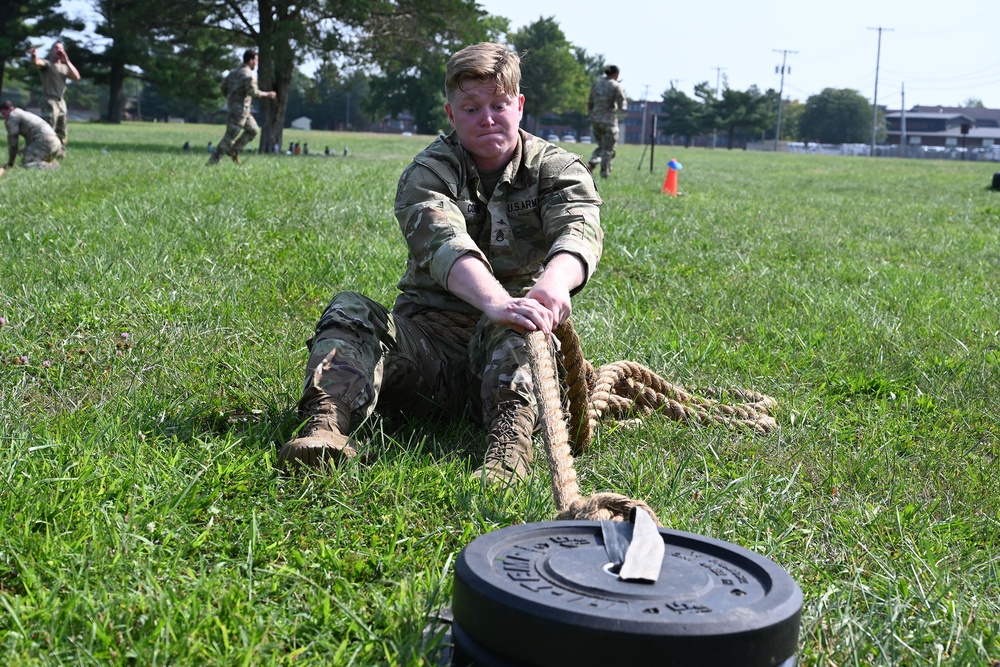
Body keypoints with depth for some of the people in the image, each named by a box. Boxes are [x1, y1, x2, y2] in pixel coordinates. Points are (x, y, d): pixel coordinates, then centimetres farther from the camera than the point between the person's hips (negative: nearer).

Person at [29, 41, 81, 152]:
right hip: (50, 102, -7)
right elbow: (37, 63, -25)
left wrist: (67, 61, -1)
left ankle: (61, 153, 28)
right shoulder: (46, 64, -2)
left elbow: (77, 77, 3)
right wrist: (34, 56, -49)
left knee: (61, 133, 16)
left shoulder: (64, 67, 17)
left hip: (61, 102, 7)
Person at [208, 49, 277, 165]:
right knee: (230, 136, -6)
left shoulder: (235, 72, 12)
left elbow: (223, 85, 15)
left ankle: (234, 151, 17)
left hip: (232, 106, 10)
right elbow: (253, 92, -23)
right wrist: (267, 94, -10)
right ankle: (213, 160, -4)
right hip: (239, 109, -10)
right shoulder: (249, 74, -15)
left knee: (253, 130, 19)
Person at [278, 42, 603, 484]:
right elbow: (441, 241, -25)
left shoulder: (558, 170, 3)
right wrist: (496, 302, -48)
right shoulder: (427, 172, -1)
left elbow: (580, 229, -21)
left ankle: (511, 435, -52)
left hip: (514, 347, 0)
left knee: (511, 329, -34)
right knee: (348, 310, -24)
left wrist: (555, 281, -48)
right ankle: (327, 421, -46)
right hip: (428, 339, 1)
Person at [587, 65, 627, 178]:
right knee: (608, 149, 6)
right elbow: (622, 106, -11)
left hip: (596, 119, 5)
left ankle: (592, 163, -2)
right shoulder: (616, 86, -9)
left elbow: (590, 103, 10)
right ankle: (604, 173, 6)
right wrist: (625, 105, 11)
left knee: (601, 146, 20)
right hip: (609, 121, -5)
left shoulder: (596, 84, 7)